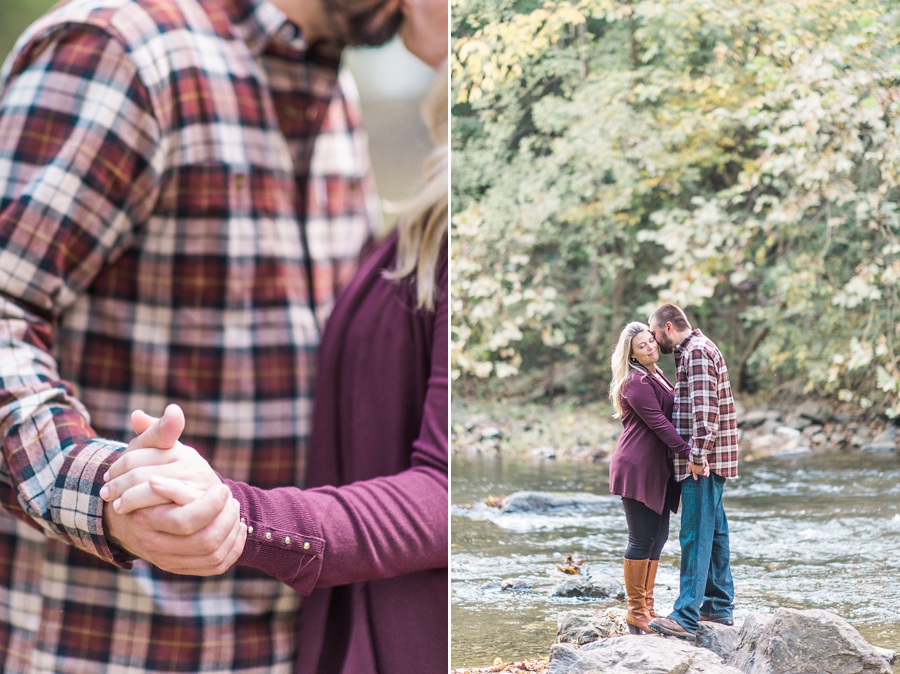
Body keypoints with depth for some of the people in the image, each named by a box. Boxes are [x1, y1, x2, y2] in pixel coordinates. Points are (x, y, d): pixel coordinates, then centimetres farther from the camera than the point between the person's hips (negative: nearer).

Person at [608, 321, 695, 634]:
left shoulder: (656, 377, 19)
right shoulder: (636, 382, -12)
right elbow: (658, 422, -19)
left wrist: (688, 453, 13)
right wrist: (688, 452, -24)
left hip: (658, 468, 10)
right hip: (637, 467, -10)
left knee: (658, 536, 11)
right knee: (642, 538, -6)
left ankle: (647, 606, 18)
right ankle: (636, 611, 1)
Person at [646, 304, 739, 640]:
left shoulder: (696, 352, -14)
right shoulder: (693, 350, 19)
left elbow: (704, 408, -22)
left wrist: (698, 455, -23)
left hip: (701, 461, -11)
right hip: (711, 460, 11)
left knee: (695, 536, -12)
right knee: (713, 531, 15)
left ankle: (686, 617, -14)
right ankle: (719, 607, 22)